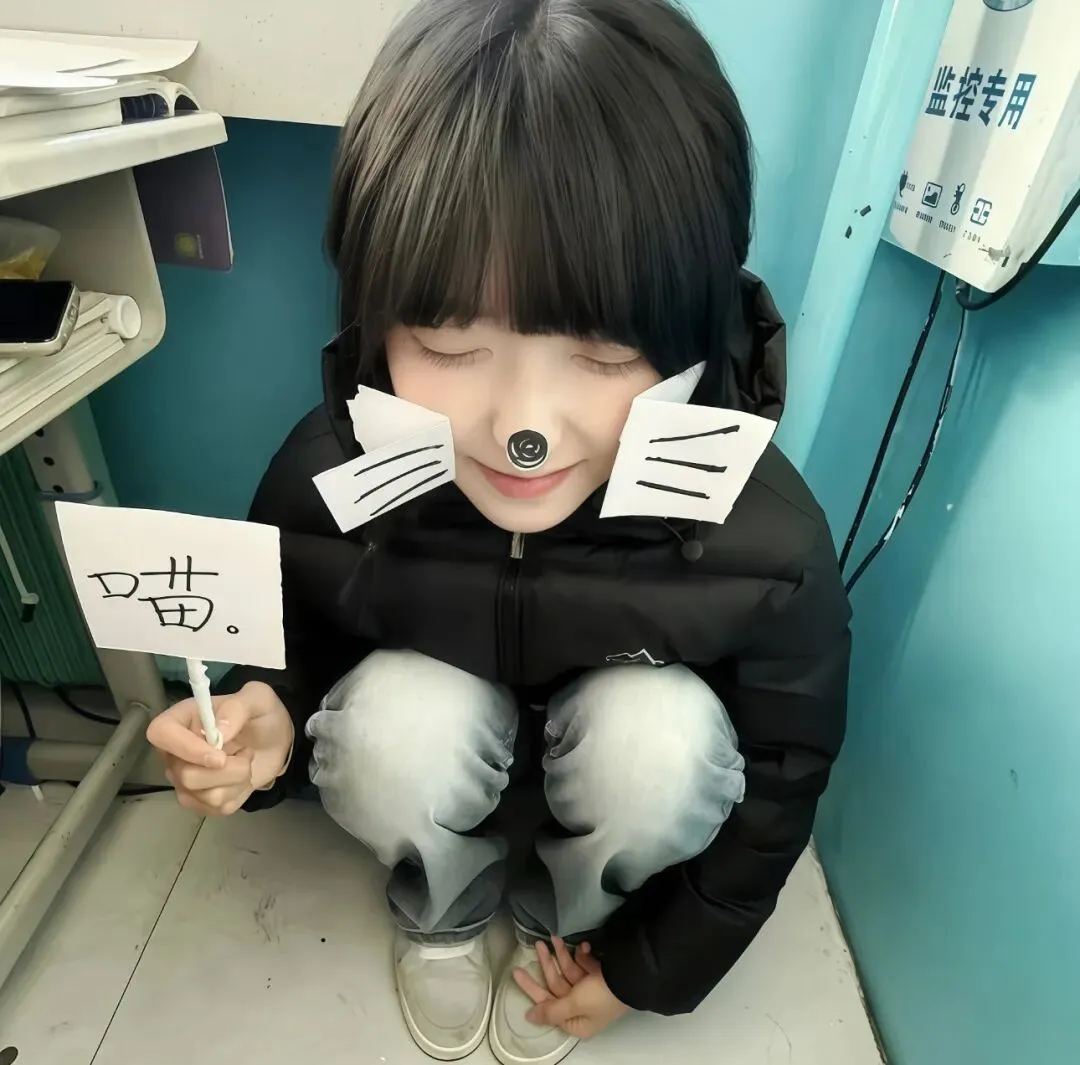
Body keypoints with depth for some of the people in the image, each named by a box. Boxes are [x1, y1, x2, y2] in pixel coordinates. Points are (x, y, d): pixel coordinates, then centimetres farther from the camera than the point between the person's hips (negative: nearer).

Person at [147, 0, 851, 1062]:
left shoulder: (768, 543, -33)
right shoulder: (324, 480, -30)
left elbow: (782, 780, -13)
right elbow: (299, 649, -7)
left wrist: (653, 967, -3)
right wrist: (271, 723, -31)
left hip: (638, 731, 1)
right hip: (433, 724, 1)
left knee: (658, 731, -32)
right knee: (392, 718, -31)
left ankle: (568, 916, 6)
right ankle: (442, 913, 7)